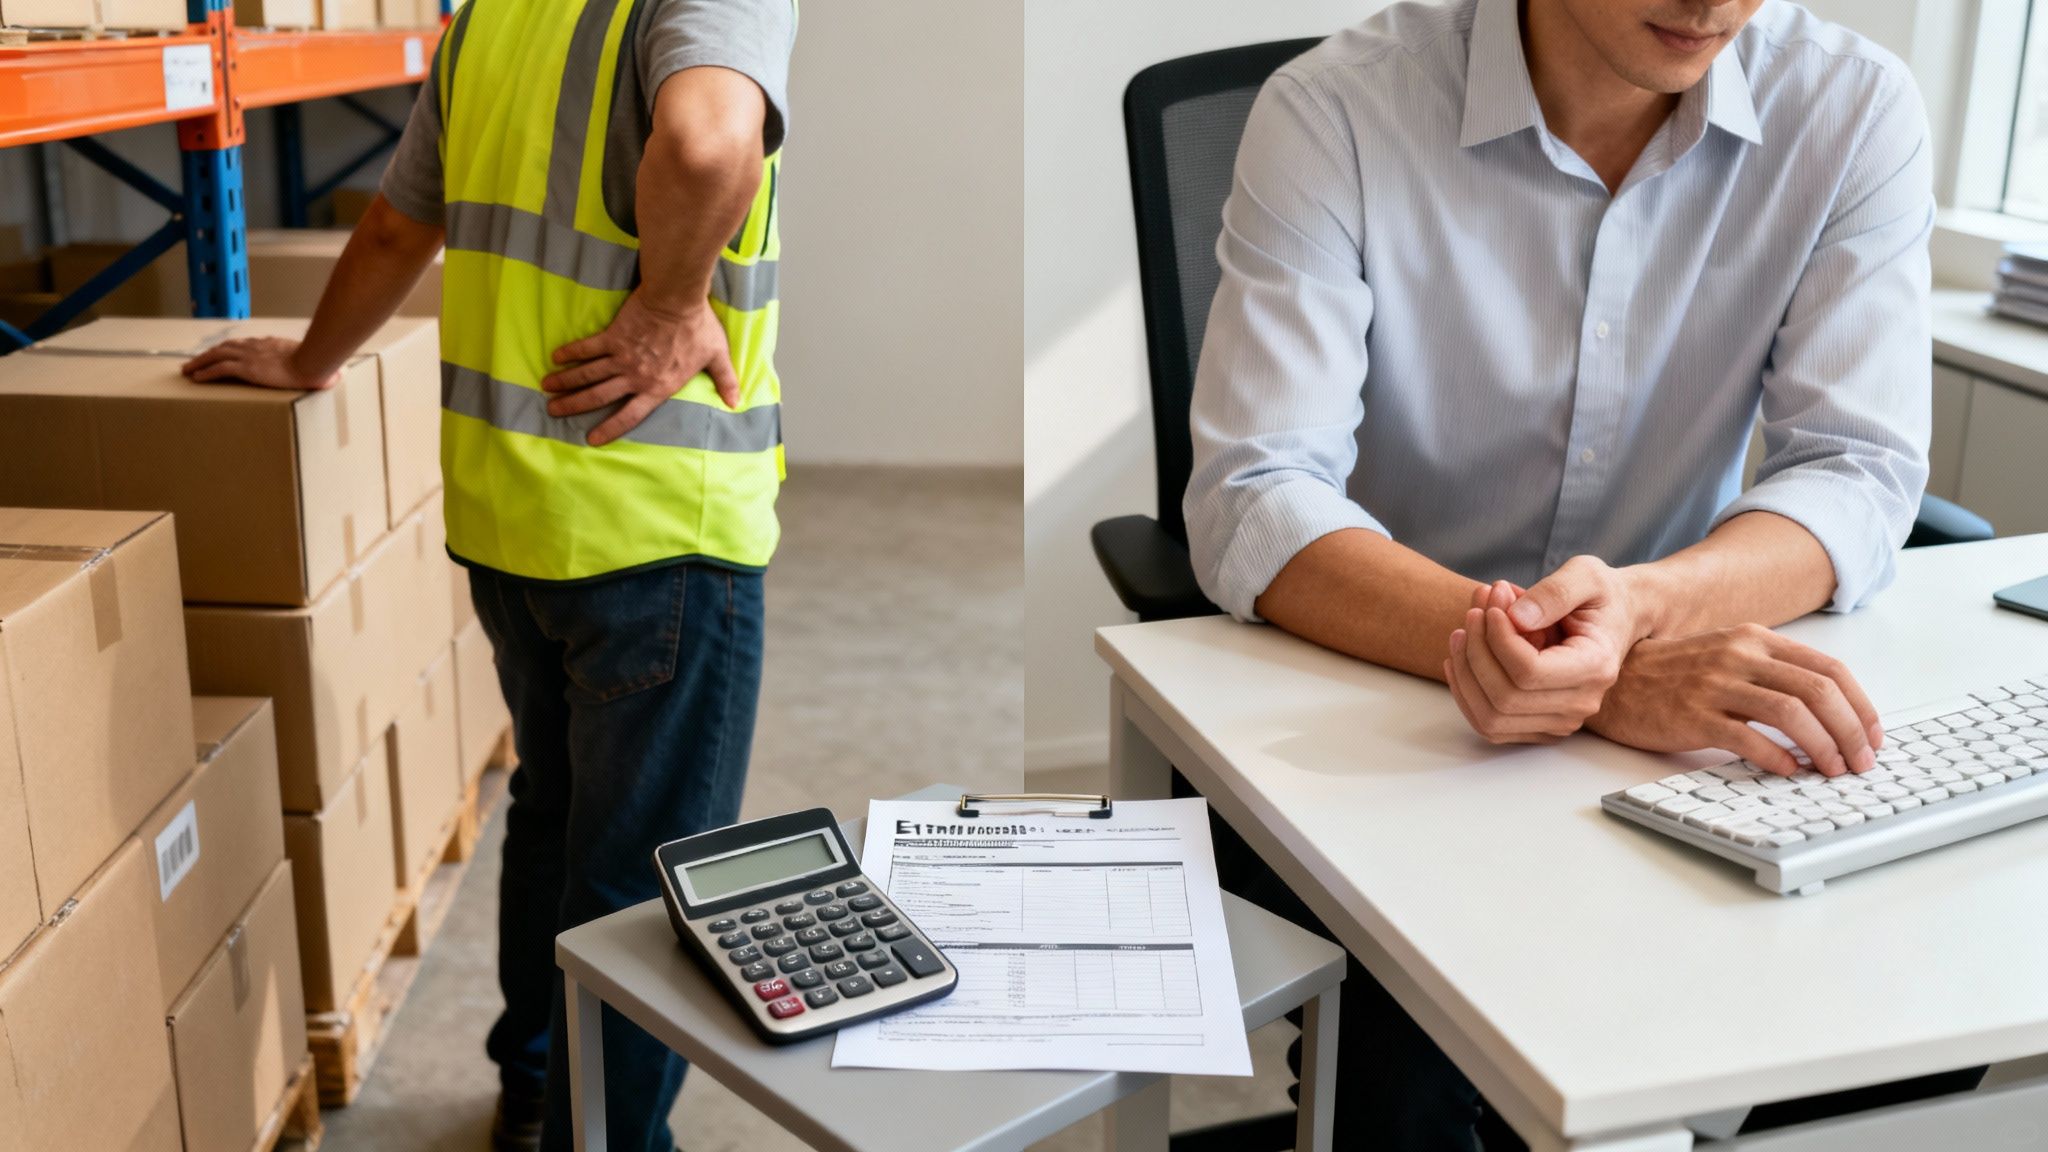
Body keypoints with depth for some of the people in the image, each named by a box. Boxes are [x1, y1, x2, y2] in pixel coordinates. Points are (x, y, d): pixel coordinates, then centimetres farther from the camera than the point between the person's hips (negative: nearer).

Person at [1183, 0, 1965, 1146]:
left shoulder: (1854, 111, -6)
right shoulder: (1339, 111, -16)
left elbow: (1863, 473, -11)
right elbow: (1251, 509, -24)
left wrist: (1633, 607, -34)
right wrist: (1596, 674, -40)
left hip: (1672, 722, 4)